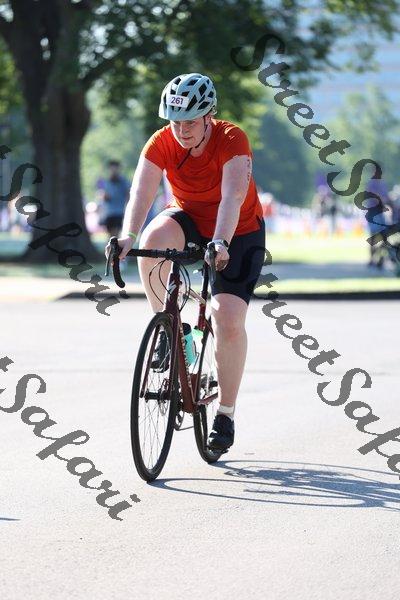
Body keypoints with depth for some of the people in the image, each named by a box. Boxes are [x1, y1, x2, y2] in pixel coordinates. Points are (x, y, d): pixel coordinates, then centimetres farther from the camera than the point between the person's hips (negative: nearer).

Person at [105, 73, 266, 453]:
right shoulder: (162, 143, -19)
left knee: (229, 321, -15)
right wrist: (127, 236, -49)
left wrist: (221, 243, -55)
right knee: (154, 239, -33)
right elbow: (141, 193, -31)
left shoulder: (232, 141, -27)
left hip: (239, 235, -2)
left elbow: (233, 197, -39)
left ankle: (225, 414, 1)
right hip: (189, 220, 2)